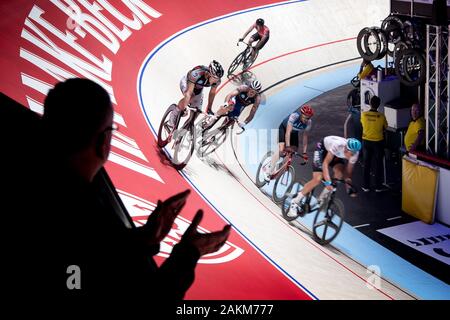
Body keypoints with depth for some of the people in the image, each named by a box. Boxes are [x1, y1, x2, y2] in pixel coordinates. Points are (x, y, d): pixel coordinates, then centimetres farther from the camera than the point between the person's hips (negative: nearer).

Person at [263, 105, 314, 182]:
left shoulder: (309, 123, -24)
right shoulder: (294, 116, -37)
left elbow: (305, 137, -17)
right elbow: (288, 132, -40)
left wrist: (304, 152, -18)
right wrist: (287, 146, -47)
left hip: (294, 133, 5)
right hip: (284, 128, -5)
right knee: (281, 150, -21)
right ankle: (269, 171, -19)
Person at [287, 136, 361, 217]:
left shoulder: (354, 153, -26)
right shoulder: (337, 145, -42)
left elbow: (349, 172, -12)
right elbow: (325, 163, -39)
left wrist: (348, 184, -23)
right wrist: (328, 182, -48)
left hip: (337, 155, 5)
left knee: (339, 174, -21)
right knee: (317, 179, -18)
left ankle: (322, 198, -1)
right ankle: (294, 203, -9)